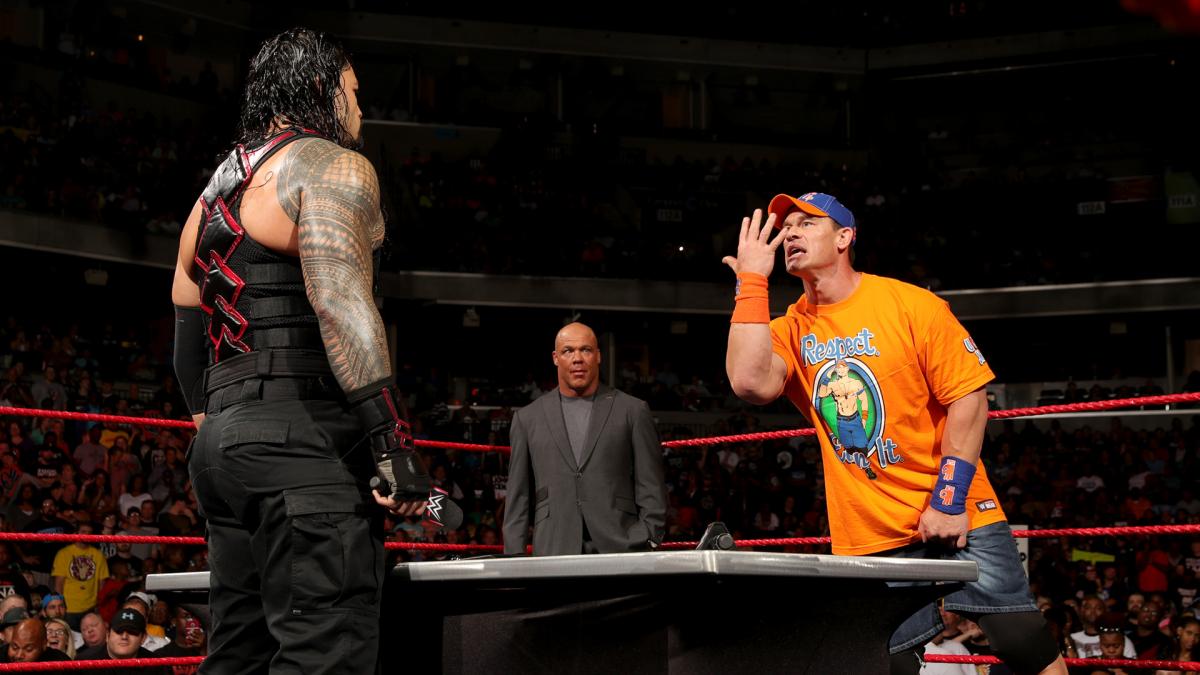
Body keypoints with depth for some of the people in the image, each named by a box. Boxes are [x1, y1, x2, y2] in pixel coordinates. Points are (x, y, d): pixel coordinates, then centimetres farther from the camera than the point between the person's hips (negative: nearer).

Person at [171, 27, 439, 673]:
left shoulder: (213, 193, 24)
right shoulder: (332, 166, -3)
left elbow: (189, 341, 23)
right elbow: (339, 302, -18)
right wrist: (393, 442, -20)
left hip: (221, 445, 9)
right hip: (301, 433, -9)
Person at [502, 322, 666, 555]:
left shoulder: (633, 411, 10)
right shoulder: (527, 418, 14)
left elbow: (651, 490, 8)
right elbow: (518, 499, 12)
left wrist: (647, 544, -2)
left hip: (620, 547, -1)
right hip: (554, 554, 1)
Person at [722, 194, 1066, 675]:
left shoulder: (911, 306, -4)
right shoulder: (789, 331, 3)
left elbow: (968, 399, -6)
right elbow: (751, 383, -18)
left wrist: (949, 499, -13)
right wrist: (752, 281, -12)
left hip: (956, 518, -2)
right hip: (866, 537, 2)